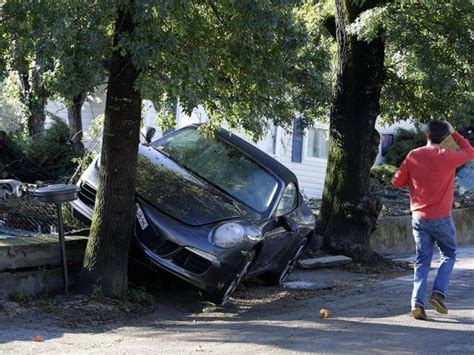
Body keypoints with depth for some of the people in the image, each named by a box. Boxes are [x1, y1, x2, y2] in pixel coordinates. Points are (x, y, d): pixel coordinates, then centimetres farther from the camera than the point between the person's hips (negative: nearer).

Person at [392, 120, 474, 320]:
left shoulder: (413, 156, -2)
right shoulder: (447, 157, -11)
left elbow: (397, 182, 3)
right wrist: (454, 133, 14)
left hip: (418, 218, 3)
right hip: (441, 218, -3)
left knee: (422, 260, 9)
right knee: (449, 254, 17)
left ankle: (417, 302, -3)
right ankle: (439, 292, -1)